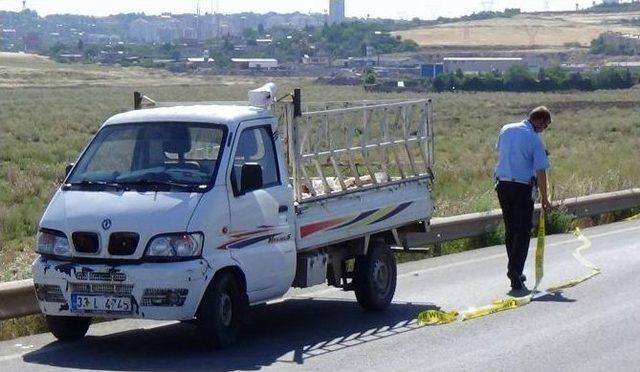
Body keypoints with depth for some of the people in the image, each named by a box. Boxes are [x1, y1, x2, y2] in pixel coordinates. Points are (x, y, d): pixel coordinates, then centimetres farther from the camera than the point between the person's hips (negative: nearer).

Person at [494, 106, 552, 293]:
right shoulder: (535, 139, -12)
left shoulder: (506, 130, 5)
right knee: (523, 232, 0)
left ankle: (514, 270, 26)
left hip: (502, 184, 6)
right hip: (523, 188, -6)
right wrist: (544, 198, -3)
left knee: (510, 229, 18)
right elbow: (540, 172, -11)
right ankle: (515, 273, -8)